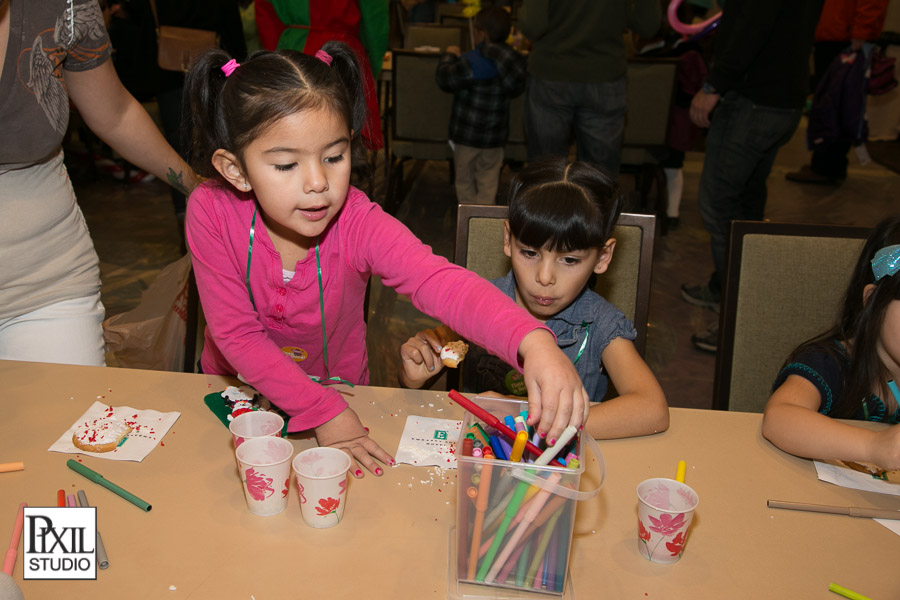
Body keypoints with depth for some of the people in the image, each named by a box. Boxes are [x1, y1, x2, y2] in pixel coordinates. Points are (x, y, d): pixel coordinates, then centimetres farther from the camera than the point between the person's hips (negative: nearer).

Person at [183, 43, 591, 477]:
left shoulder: (357, 224, -24)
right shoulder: (212, 213, -23)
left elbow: (440, 282, -39)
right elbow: (236, 333, -20)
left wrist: (533, 343, -57)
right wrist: (321, 410, -27)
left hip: (337, 389, 1)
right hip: (240, 389, 0)